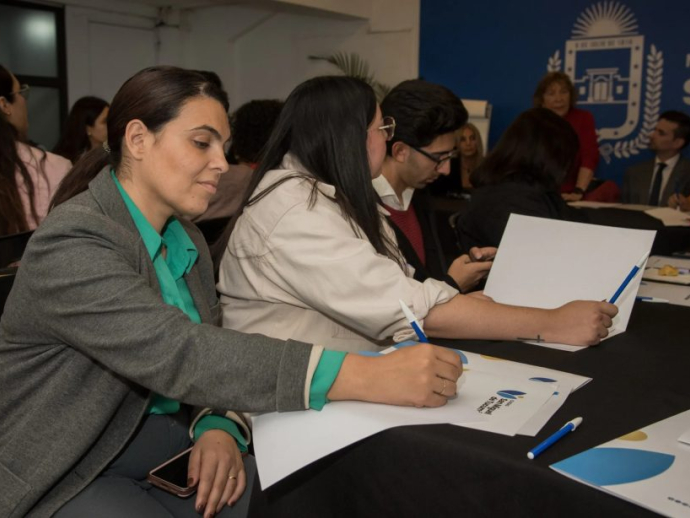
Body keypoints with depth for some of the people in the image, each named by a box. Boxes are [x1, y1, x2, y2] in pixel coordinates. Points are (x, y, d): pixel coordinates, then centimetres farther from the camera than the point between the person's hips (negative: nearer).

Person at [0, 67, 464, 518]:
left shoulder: (187, 241, 5)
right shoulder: (70, 244, -22)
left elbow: (207, 357, 2)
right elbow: (178, 354, -35)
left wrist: (219, 427, -21)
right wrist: (364, 375, -42)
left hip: (172, 451, 7)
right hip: (69, 477, -6)